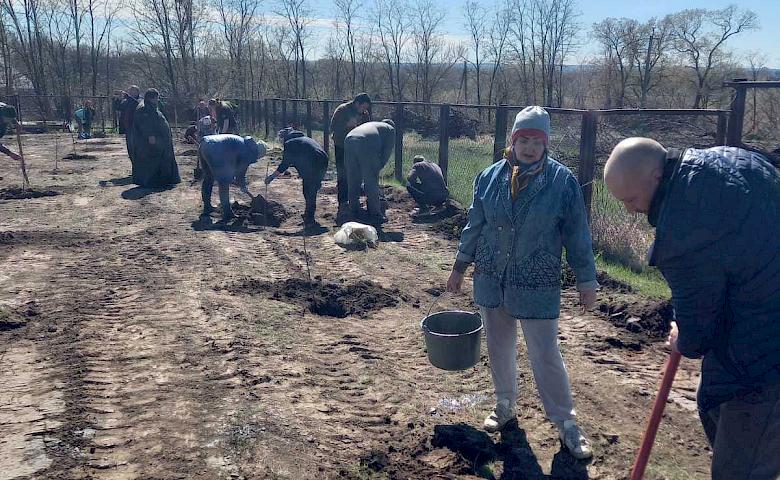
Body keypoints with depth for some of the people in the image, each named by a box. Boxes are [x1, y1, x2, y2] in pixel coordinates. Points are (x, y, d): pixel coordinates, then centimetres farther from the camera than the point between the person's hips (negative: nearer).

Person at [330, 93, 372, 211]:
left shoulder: (365, 114, 1)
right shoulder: (342, 110, -13)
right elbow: (333, 128, -15)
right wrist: (347, 125, -26)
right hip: (341, 147, -4)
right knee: (343, 175, -5)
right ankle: (342, 202, -2)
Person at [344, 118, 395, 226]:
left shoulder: (370, 124, 43)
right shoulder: (390, 129, 27)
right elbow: (387, 150, 13)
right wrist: (379, 167, 20)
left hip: (349, 141, 6)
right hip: (365, 145, -6)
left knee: (353, 181, 14)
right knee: (371, 182, 1)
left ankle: (354, 212, 22)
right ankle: (375, 215, 4)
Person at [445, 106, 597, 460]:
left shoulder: (562, 181, -10)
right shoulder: (491, 177, -1)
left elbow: (577, 235, -4)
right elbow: (474, 226, 8)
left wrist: (586, 280, -1)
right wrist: (460, 267, 13)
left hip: (537, 287, -3)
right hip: (491, 280, 4)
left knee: (546, 355, 0)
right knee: (499, 348, 16)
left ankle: (566, 423, 16)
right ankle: (504, 405, 37)